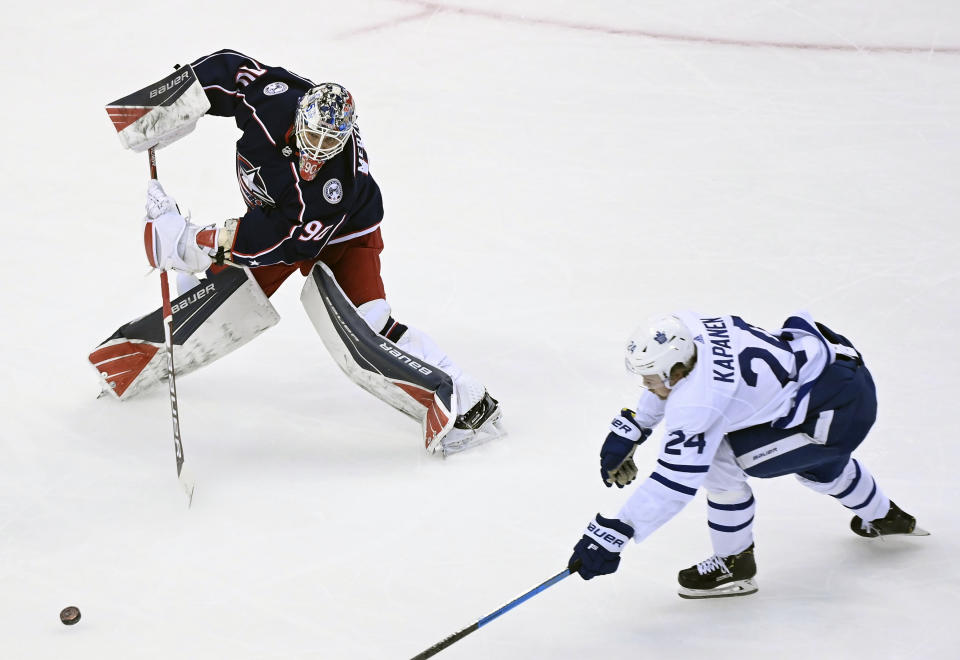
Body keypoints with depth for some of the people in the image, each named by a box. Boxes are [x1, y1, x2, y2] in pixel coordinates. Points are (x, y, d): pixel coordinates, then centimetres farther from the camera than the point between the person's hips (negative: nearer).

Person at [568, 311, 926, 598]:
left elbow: (675, 483, -30)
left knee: (719, 462, -13)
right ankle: (882, 516, 65)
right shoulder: (684, 330, -8)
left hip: (840, 413, -10)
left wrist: (611, 535, -29)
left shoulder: (699, 402, -30)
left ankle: (735, 563, 8)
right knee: (814, 459, 38)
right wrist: (629, 430, 14)